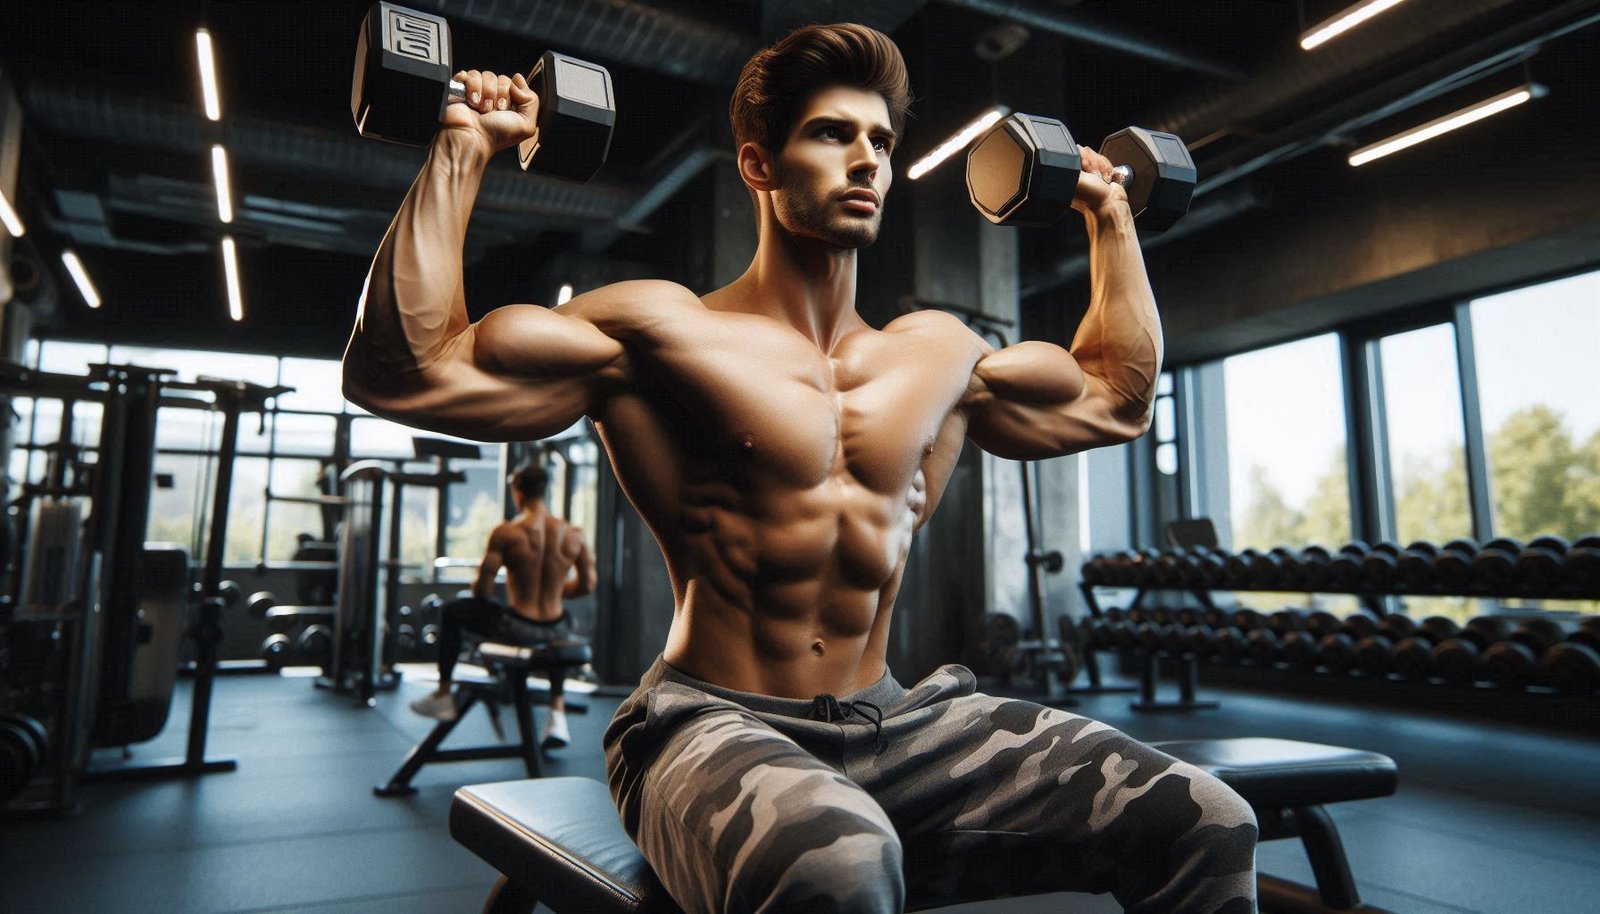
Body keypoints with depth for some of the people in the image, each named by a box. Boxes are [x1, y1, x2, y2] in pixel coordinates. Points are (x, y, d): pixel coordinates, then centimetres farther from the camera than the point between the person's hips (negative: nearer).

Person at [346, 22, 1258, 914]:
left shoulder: (941, 354, 11)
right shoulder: (660, 334, -5)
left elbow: (1119, 395, 26)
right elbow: (403, 372, -11)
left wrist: (1110, 214, 27)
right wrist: (460, 153, -11)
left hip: (893, 726, 6)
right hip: (713, 728, -5)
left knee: (1204, 824, -12)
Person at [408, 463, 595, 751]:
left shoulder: (505, 533, -12)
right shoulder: (575, 535, -3)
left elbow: (482, 590, -10)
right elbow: (587, 586, 4)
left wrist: (479, 589, 15)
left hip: (515, 630, -3)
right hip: (555, 632, 4)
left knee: (451, 612, 22)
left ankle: (443, 696, 31)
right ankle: (558, 711, 34)